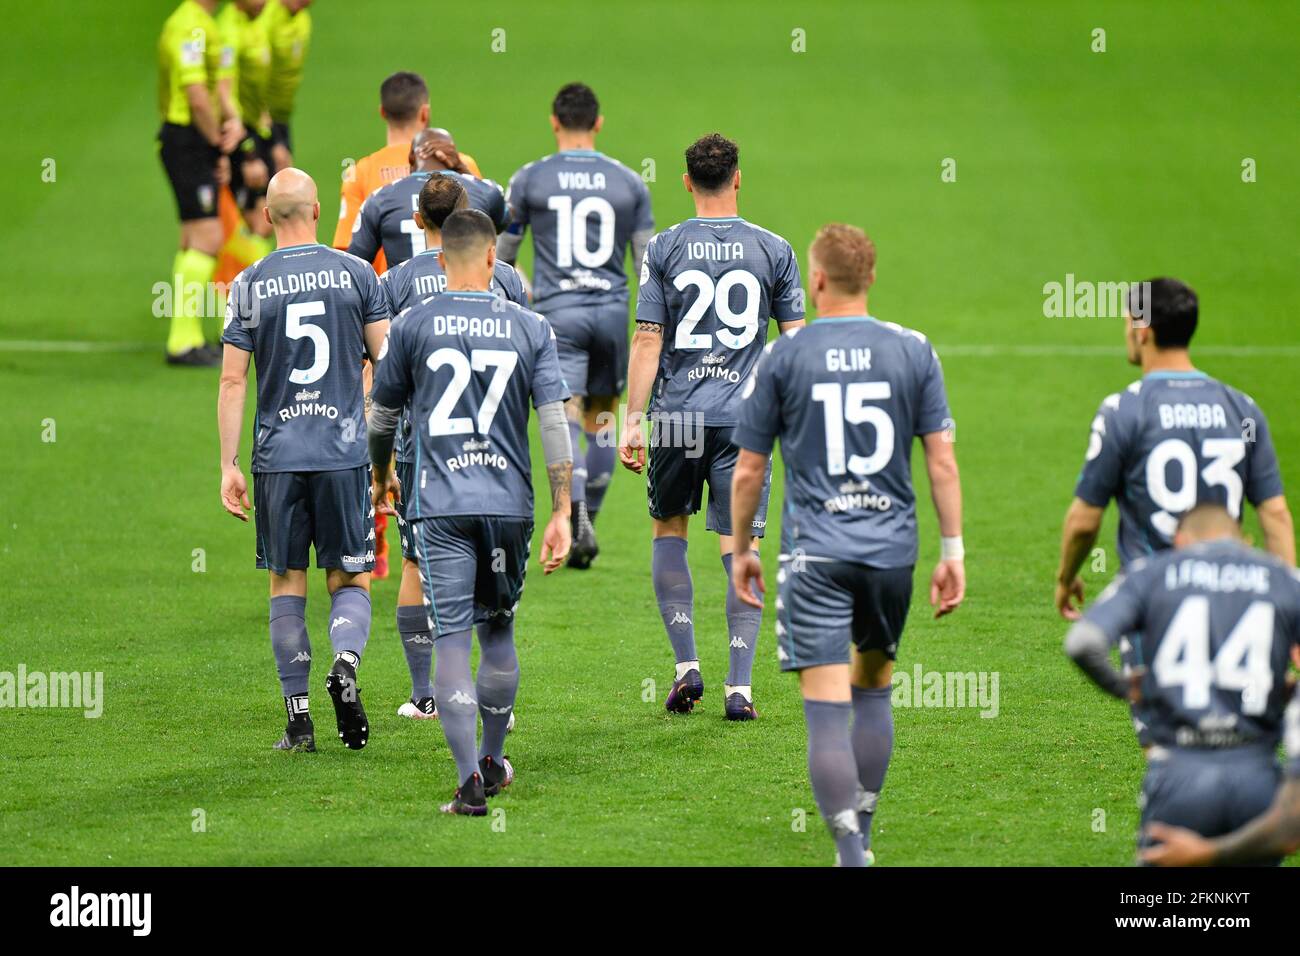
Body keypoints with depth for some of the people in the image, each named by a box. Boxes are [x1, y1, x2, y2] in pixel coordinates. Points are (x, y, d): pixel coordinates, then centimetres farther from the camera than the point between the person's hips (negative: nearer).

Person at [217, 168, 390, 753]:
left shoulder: (248, 286, 0)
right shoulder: (356, 274, 1)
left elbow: (233, 381, -1)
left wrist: (229, 466, 2)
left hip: (278, 457, 0)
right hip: (344, 452, 0)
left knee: (286, 584, 9)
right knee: (349, 580, 9)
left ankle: (298, 719, 6)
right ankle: (345, 663, -21)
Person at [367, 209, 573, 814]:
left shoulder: (412, 326, 0)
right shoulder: (529, 328, 4)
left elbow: (381, 416, 11)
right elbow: (555, 421, -2)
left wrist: (381, 476, 31)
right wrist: (561, 514, 0)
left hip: (441, 505, -2)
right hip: (509, 503, 2)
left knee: (452, 640, -5)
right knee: (498, 632, 18)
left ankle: (470, 779, -13)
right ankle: (493, 762, 31)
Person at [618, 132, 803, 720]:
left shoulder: (663, 249, -1)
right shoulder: (773, 251, 2)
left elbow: (647, 341, -3)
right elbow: (795, 340, 3)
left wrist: (632, 422, -1)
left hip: (677, 417, 0)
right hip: (744, 419, 0)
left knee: (668, 530, 18)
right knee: (740, 550, 2)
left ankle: (686, 665, 8)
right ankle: (740, 686, -4)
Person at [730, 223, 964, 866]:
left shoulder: (783, 357, -3)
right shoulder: (913, 351, 2)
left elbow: (747, 471, 1)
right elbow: (942, 459, 0)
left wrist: (741, 550, 14)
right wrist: (953, 550, 6)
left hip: (815, 553, -3)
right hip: (892, 548, 3)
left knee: (828, 709, -6)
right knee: (873, 689, 22)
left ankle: (851, 853, -14)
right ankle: (860, 833, 28)